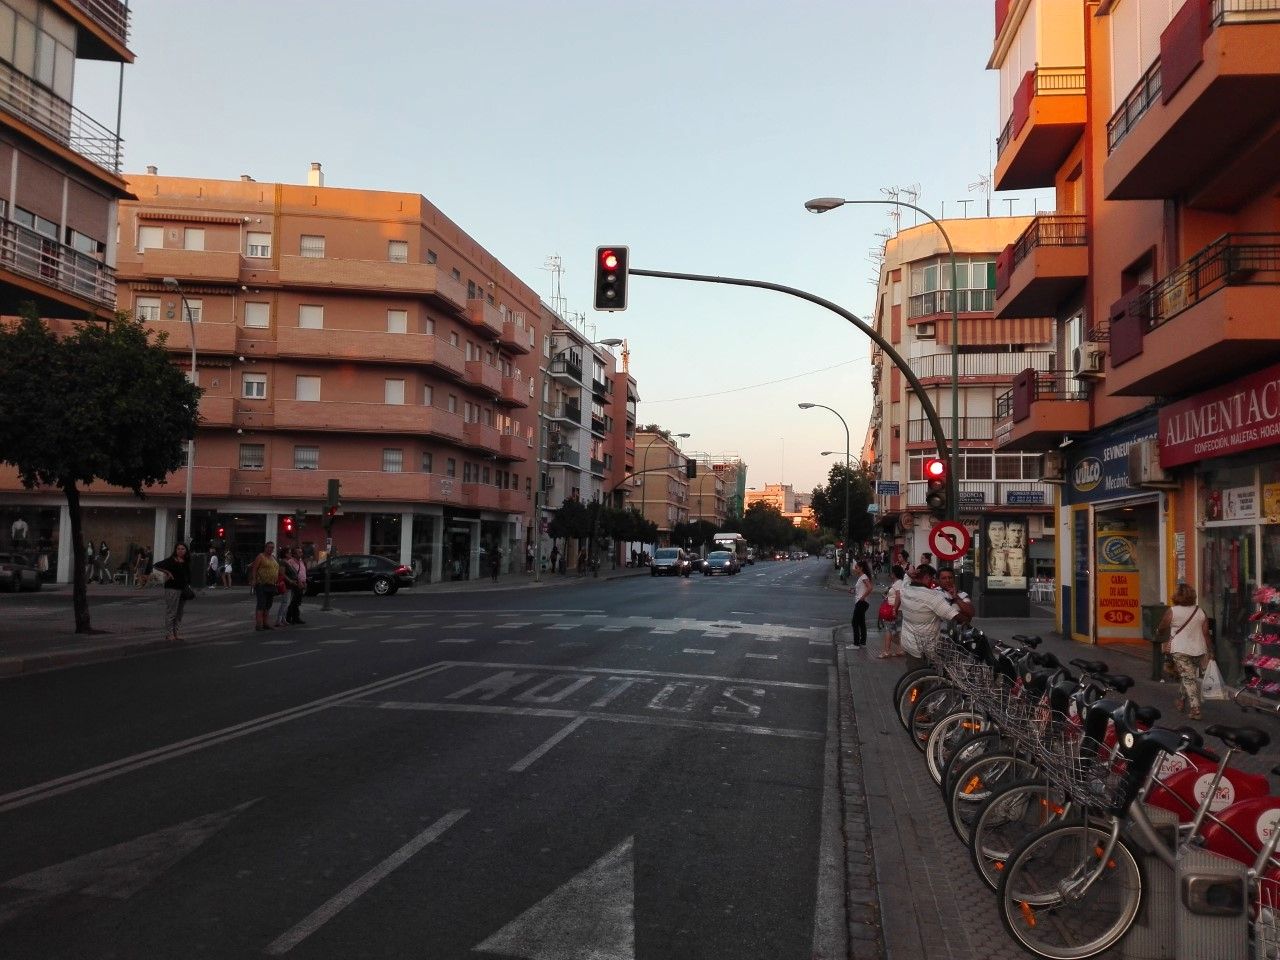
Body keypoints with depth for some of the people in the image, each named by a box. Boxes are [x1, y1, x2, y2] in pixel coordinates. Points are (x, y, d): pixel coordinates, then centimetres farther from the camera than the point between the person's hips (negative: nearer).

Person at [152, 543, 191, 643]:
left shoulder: (186, 562, 12)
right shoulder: (170, 560, -6)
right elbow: (156, 566, -8)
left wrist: (188, 586, 12)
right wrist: (167, 572, -13)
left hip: (183, 589, 7)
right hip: (172, 589, -7)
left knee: (179, 612, 11)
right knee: (171, 611, -5)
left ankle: (175, 633, 19)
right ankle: (169, 634, -2)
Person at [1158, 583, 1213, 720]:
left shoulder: (1172, 611, -7)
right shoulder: (1200, 611, 3)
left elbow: (1162, 628, 5)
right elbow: (1206, 633, 4)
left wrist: (1158, 632, 28)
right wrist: (1210, 651, 11)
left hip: (1180, 650, -5)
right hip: (1198, 650, 5)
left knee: (1188, 678, -6)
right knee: (1192, 677, 19)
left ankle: (1195, 709, -14)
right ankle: (1183, 702, 33)